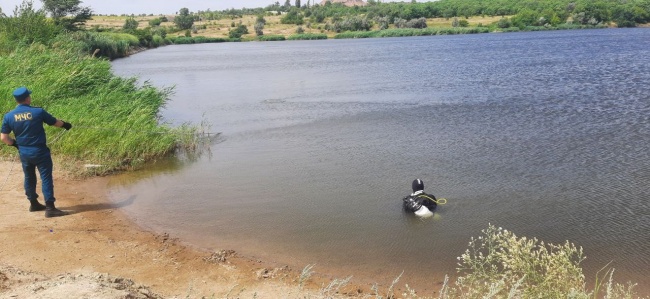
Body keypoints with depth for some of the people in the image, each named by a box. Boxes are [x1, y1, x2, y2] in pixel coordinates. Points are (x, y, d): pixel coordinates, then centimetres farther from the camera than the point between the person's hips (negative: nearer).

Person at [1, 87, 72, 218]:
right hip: (40, 152, -4)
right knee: (46, 178, -2)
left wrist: (15, 143, 17)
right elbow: (55, 122, 4)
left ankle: (34, 204, 33)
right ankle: (50, 208, -5)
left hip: (23, 152, 5)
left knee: (29, 178, 20)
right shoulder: (38, 112, -12)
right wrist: (65, 124, 24)